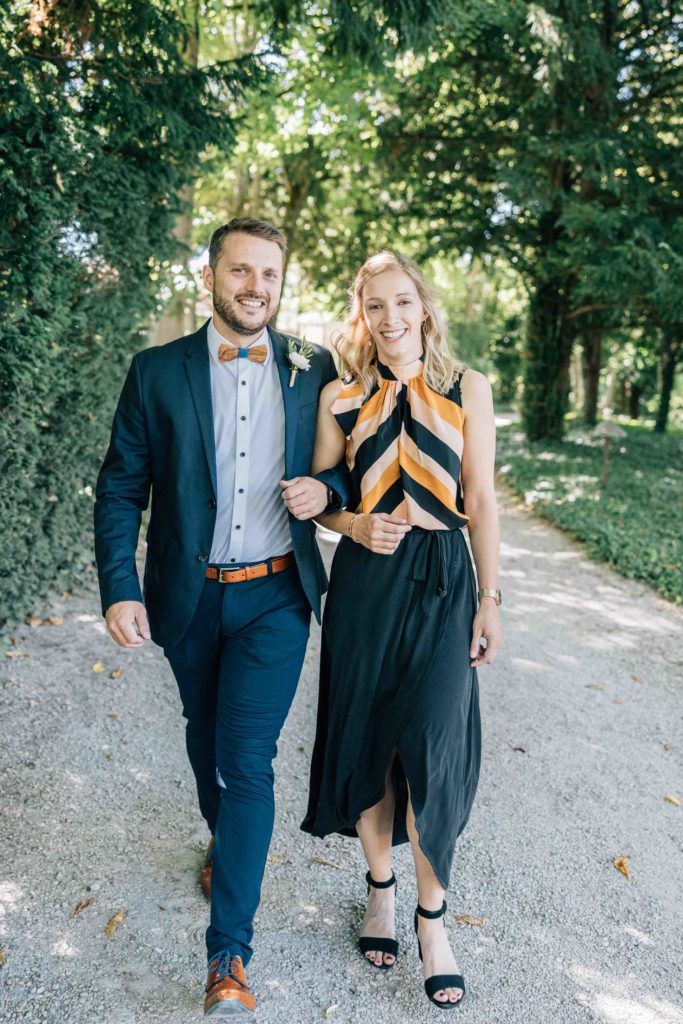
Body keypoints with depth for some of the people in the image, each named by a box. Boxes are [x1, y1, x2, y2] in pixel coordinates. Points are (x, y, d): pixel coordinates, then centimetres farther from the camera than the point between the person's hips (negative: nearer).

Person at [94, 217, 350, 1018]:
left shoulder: (313, 371, 0)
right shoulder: (157, 372, -3)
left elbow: (345, 466, 11)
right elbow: (120, 489, -3)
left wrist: (327, 489, -13)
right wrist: (119, 588, -13)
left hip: (275, 597, -1)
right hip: (189, 596, 2)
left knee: (247, 760, -5)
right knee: (205, 740, 21)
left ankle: (228, 954, 7)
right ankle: (223, 840, 51)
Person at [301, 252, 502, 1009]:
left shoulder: (467, 390, 2)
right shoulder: (341, 397, 4)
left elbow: (480, 501, 2)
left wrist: (490, 599, -1)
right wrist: (357, 526, -12)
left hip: (443, 583, -1)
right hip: (364, 583, 2)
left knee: (432, 746, -5)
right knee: (367, 740, 9)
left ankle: (432, 917, 18)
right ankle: (381, 888, 33)